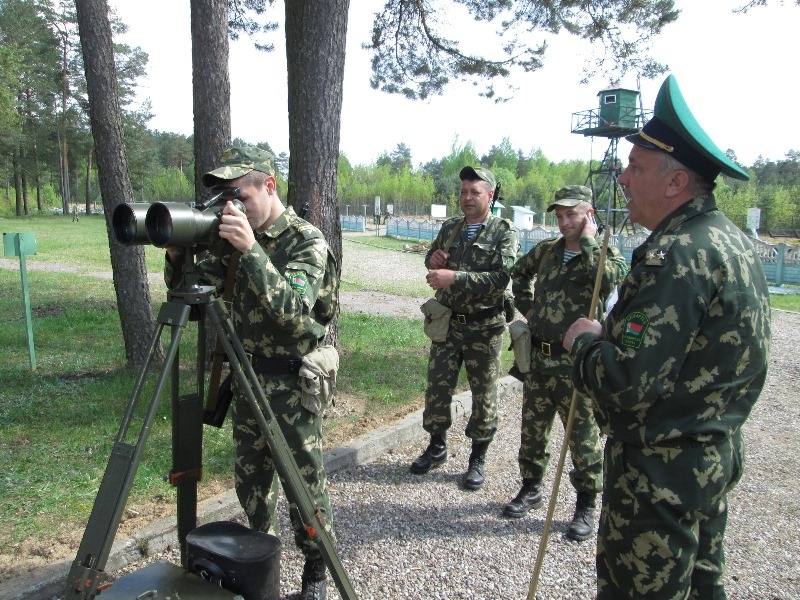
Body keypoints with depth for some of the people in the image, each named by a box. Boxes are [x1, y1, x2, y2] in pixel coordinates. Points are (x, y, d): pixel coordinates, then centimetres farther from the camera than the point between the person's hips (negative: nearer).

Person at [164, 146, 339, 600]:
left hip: (293, 381, -6)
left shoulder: (307, 240, -16)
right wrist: (177, 254, -16)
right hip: (248, 375, 7)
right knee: (251, 475, 18)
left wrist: (251, 249, -38)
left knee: (305, 479, 5)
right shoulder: (237, 236, 4)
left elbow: (292, 309, -30)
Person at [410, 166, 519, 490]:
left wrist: (455, 277, -27)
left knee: (483, 394, 8)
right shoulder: (449, 227, 8)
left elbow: (501, 278, -20)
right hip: (447, 322, 5)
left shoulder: (504, 232, -8)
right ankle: (437, 446, 31)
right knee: (437, 388, 10)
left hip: (484, 328, -4)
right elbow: (432, 257, 22)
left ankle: (478, 458, 25)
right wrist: (433, 259, -4)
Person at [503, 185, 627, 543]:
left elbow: (609, 279, -31)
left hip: (576, 365, -5)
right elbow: (520, 273, 28)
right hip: (539, 359, 5)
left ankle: (586, 506, 23)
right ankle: (531, 489, 35)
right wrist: (526, 306, 15)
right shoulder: (546, 250, 8)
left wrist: (588, 240, -19)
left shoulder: (607, 254, -6)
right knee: (532, 429, 16)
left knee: (583, 437, 6)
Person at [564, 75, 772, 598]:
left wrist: (584, 339, -12)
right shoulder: (735, 241, 7)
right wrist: (613, 333, 5)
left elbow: (625, 383, -31)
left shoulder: (678, 255, -26)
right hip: (716, 456, 10)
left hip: (661, 472, -10)